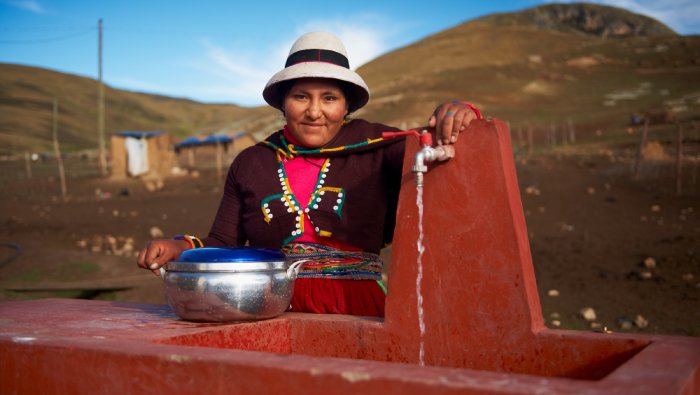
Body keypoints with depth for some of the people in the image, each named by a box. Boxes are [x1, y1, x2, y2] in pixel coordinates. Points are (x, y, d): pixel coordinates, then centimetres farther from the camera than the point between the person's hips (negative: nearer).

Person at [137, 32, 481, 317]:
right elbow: (223, 246, 13)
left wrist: (456, 119, -22)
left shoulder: (374, 147, 6)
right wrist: (181, 248, -6)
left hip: (357, 315, -2)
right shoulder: (250, 164, 12)